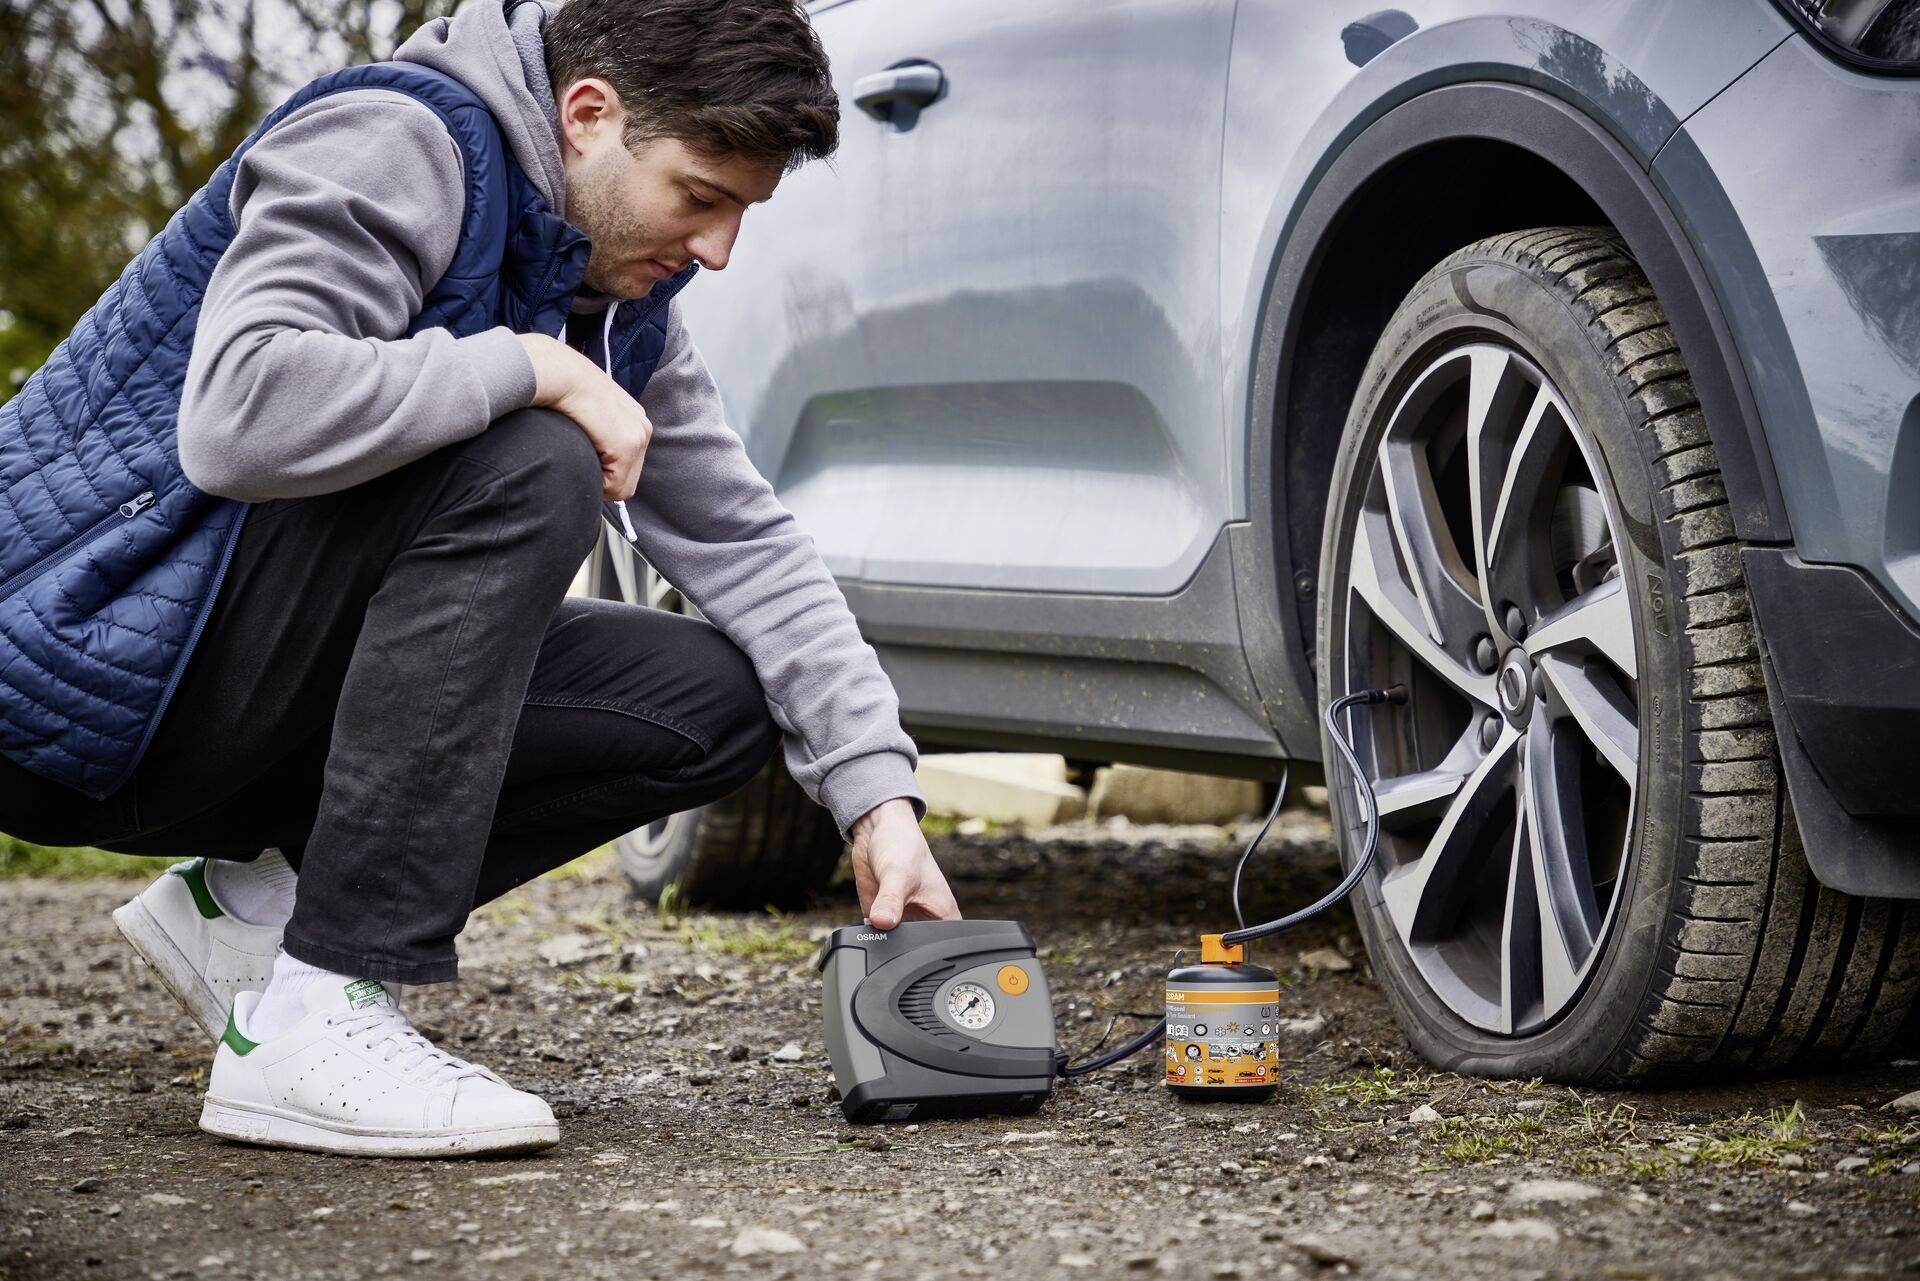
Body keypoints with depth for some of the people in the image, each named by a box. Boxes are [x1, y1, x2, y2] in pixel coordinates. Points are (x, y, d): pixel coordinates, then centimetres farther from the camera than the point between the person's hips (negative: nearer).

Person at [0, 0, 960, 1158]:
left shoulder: (620, 300, 9)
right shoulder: (393, 147, -18)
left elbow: (746, 543, 6)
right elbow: (236, 418, -34)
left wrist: (878, 794, -5)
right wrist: (532, 370, -26)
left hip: (267, 704, 9)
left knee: (716, 699, -3)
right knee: (526, 469, -29)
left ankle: (252, 905, 2)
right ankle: (307, 1022, -26)